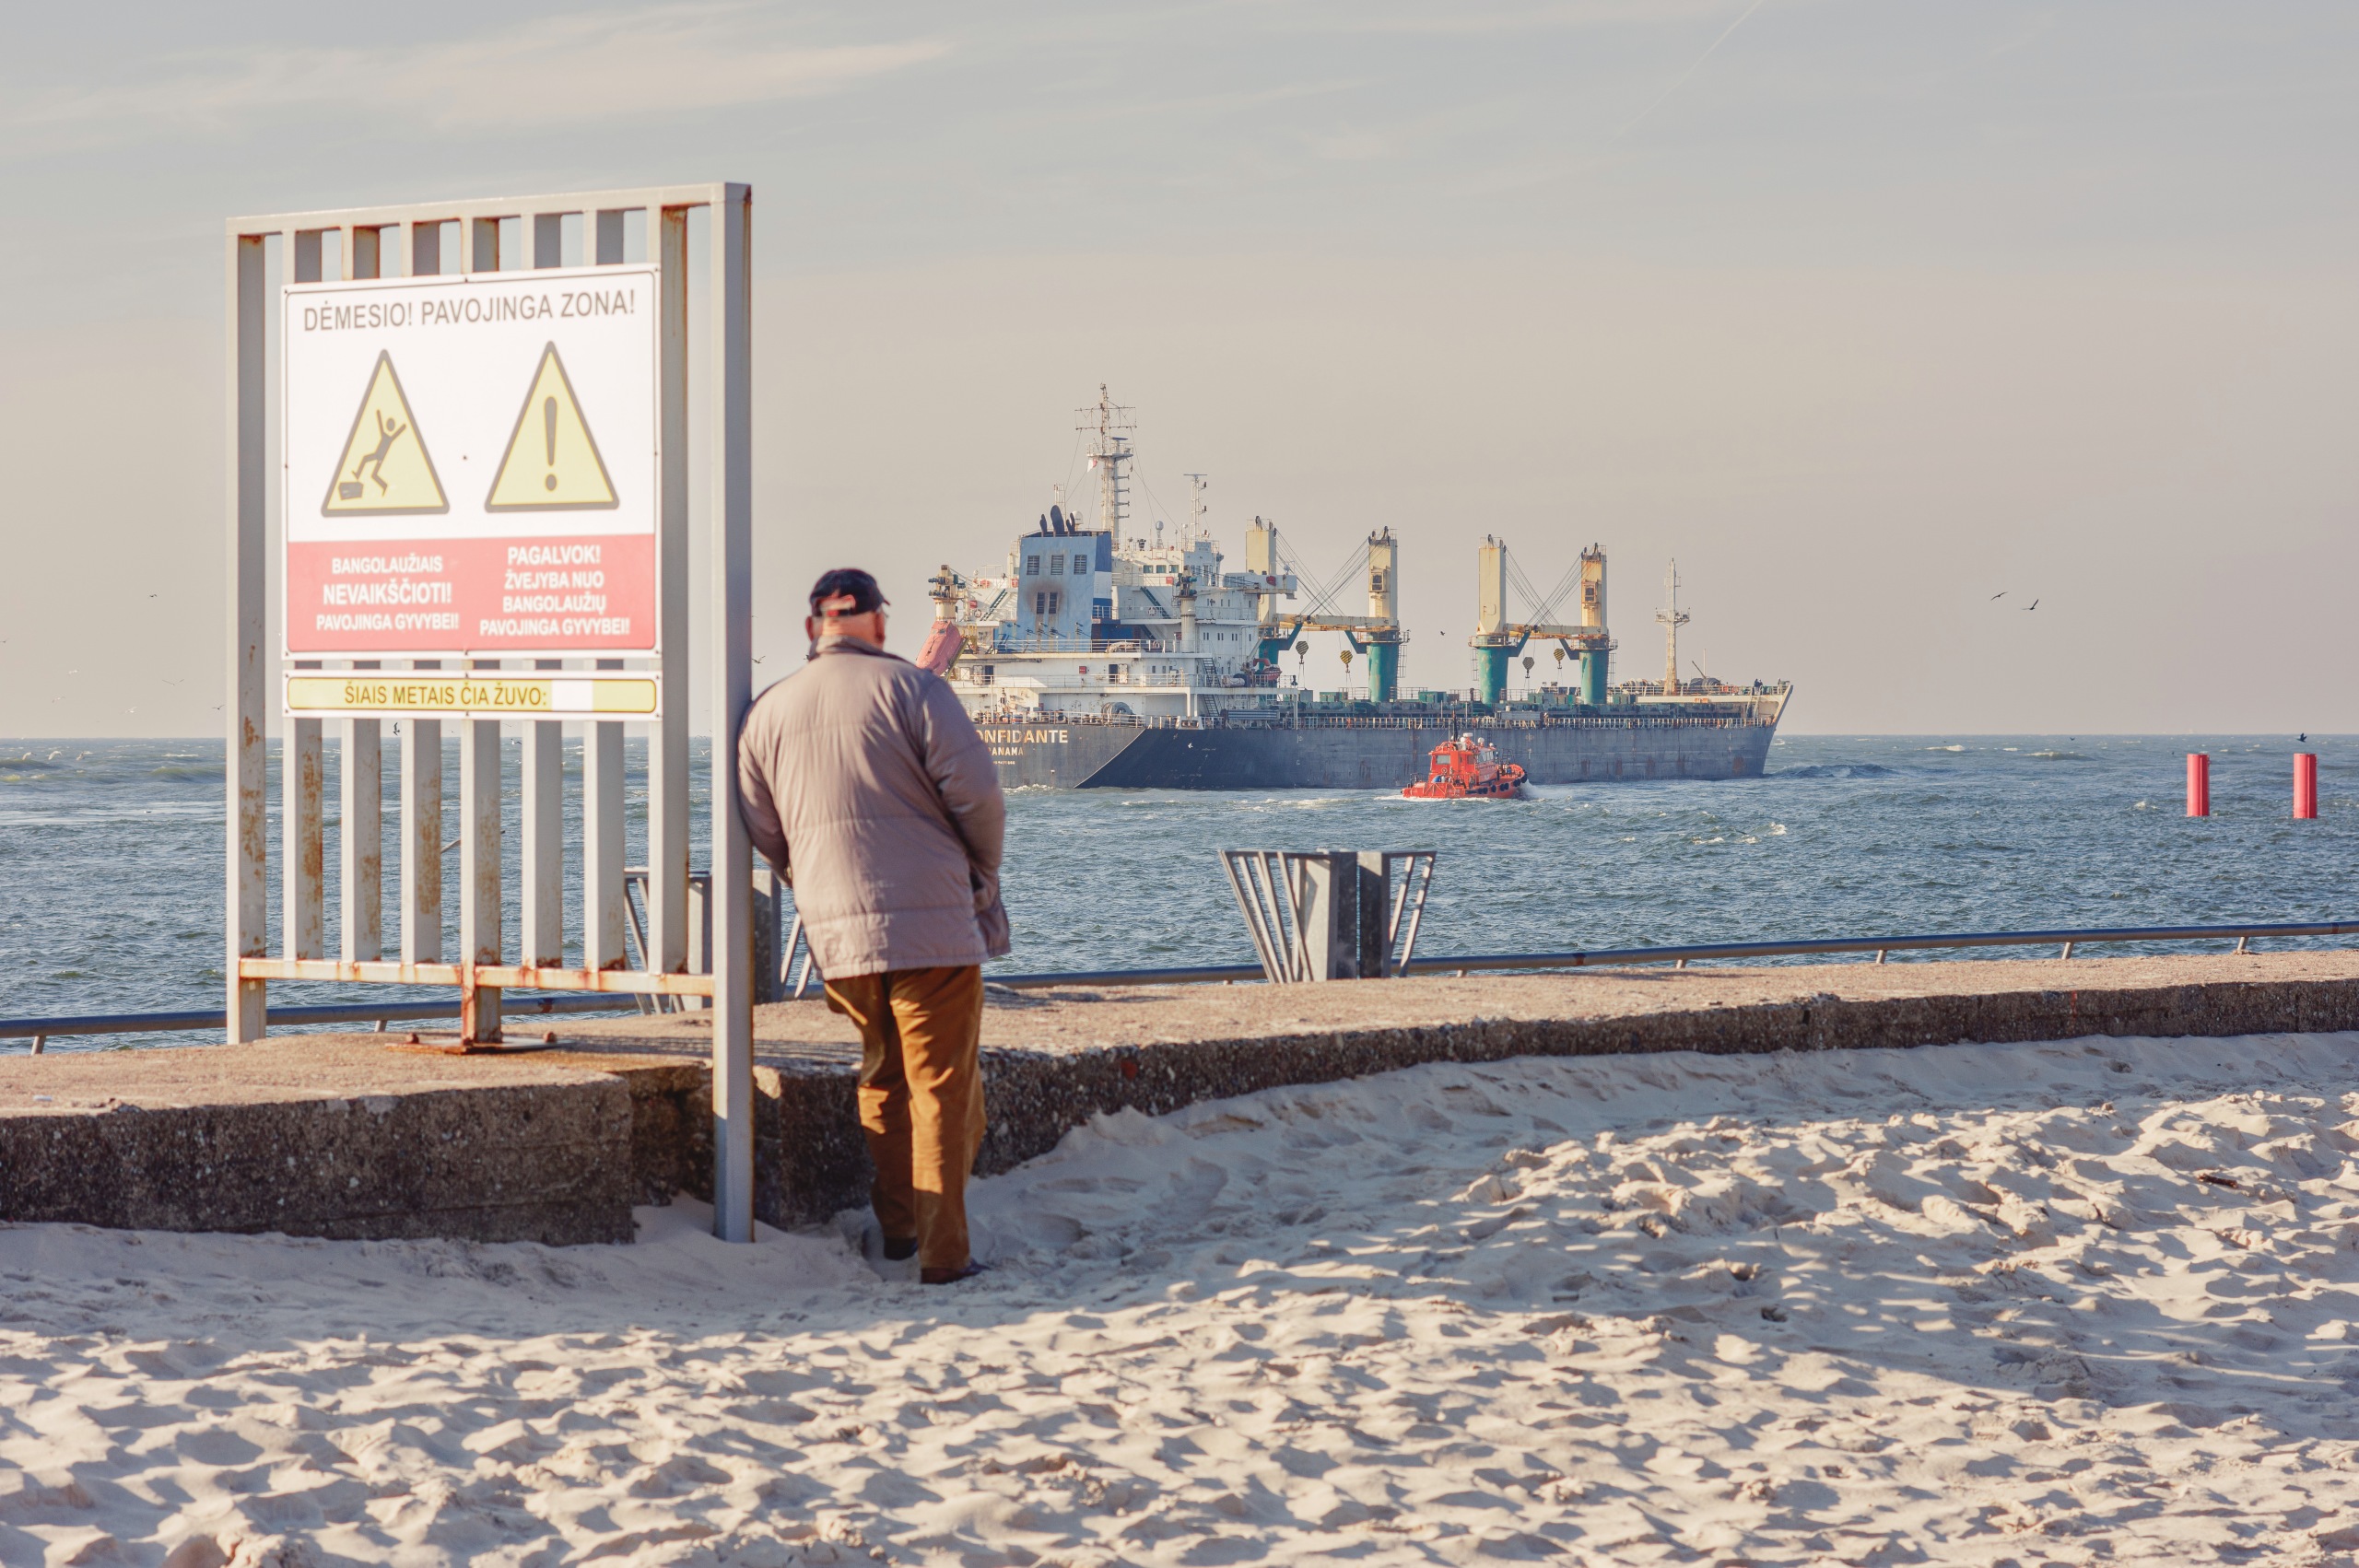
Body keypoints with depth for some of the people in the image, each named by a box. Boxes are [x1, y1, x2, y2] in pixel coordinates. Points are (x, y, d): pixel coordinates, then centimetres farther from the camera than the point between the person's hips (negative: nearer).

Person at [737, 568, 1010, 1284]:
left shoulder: (767, 712, 7)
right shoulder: (909, 687, -6)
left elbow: (765, 834, 12)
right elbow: (976, 792, -10)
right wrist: (983, 869, 9)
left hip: (837, 931, 4)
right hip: (934, 925, -4)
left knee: (882, 1079, 20)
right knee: (942, 1084, 0)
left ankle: (895, 1228, 24)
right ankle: (942, 1250, -3)